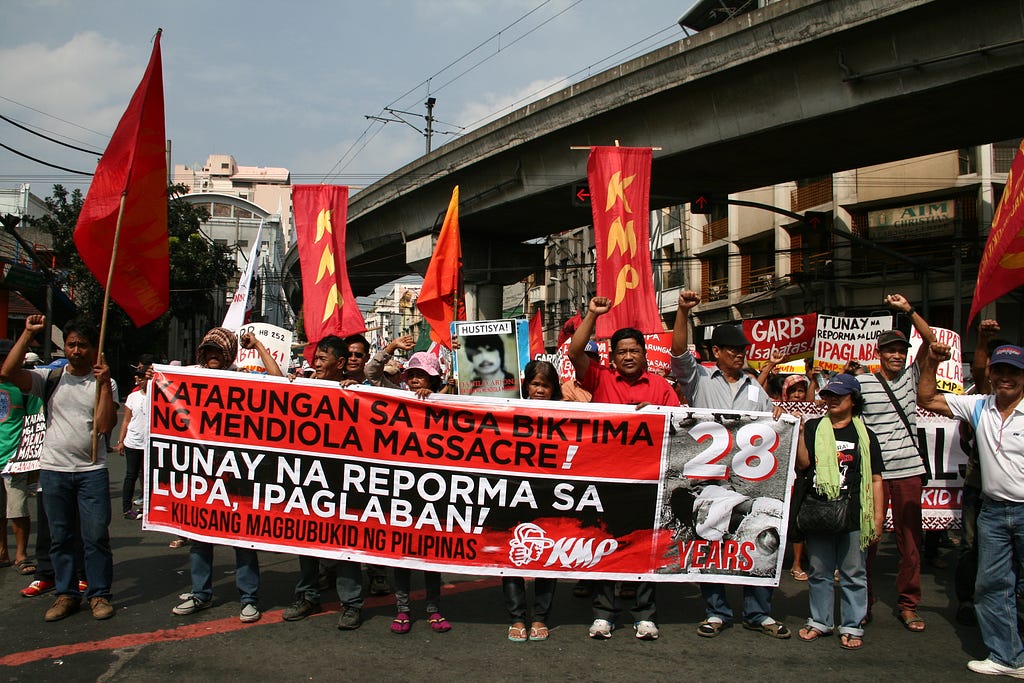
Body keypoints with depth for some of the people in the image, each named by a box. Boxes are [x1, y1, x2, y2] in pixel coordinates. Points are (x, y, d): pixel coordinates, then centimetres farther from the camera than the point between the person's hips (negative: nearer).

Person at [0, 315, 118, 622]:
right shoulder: (51, 377, 5)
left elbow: (105, 426, -10)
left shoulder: (104, 384, 1)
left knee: (96, 536, -1)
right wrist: (28, 333, -9)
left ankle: (99, 594, 11)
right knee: (60, 536, 9)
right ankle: (66, 594, 21)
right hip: (54, 469, 2)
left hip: (92, 470, -2)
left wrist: (104, 383, -14)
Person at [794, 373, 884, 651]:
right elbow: (802, 463, -4)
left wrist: (877, 518, -1)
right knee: (819, 572, 11)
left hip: (854, 516, -1)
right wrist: (799, 433, -14)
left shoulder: (864, 435, 5)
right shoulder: (813, 428, 8)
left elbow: (875, 479, 4)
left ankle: (852, 626, 14)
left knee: (853, 574, 5)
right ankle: (820, 621, 23)